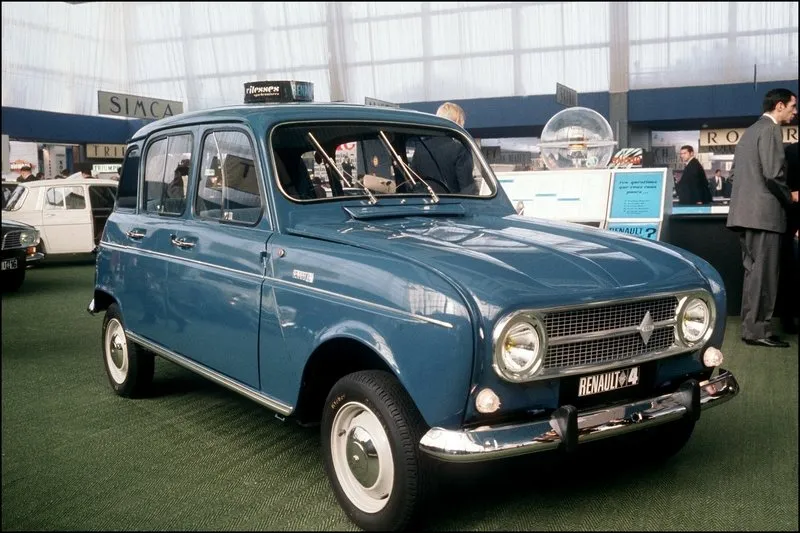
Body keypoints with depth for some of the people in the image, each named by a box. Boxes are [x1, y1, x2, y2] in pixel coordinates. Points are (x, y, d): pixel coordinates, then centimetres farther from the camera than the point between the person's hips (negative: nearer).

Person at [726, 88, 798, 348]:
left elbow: (736, 171, 19)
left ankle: (752, 327, 17)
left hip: (746, 211, 9)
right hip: (763, 212, -9)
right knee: (764, 273, -6)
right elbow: (772, 174, -18)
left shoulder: (749, 131, 19)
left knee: (754, 271, 13)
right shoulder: (770, 129, -8)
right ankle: (758, 331, -3)